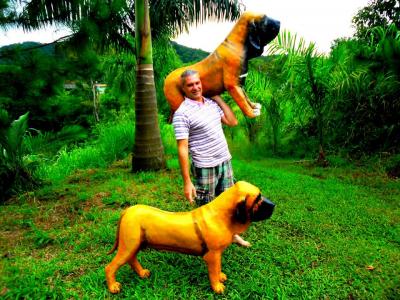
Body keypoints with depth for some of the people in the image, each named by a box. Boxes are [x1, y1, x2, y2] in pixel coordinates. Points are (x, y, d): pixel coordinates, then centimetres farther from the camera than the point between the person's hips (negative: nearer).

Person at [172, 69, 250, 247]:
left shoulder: (211, 103, 7)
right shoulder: (182, 113, -15)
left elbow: (232, 122, 11)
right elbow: (182, 150, -18)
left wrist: (218, 98, 8)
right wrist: (187, 182, -19)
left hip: (225, 161, 7)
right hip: (205, 167, -6)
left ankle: (232, 234, 41)